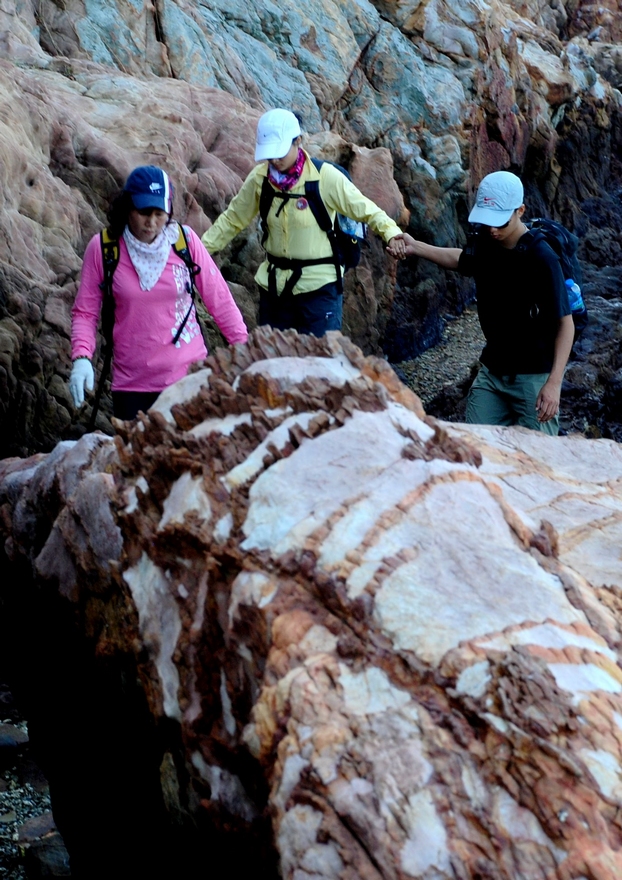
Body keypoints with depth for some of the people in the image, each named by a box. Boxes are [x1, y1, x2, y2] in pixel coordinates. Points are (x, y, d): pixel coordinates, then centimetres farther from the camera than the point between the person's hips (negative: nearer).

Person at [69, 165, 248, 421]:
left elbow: (219, 299, 1)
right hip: (132, 384, 0)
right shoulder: (101, 248, -5)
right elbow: (85, 311, 0)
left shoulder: (185, 240, -5)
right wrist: (81, 358, -15)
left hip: (189, 378, 0)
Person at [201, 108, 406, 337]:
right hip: (274, 284, 5)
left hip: (319, 285, -4)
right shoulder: (259, 178, -1)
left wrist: (391, 232, -27)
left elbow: (363, 207, -10)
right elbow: (232, 219, 10)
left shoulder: (324, 176, -13)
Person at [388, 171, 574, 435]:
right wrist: (416, 247, 8)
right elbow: (461, 258, 24)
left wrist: (554, 382, -25)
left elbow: (565, 323, -18)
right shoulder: (484, 244, -2)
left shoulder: (542, 259, -21)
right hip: (492, 370, 6)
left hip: (534, 376, -6)